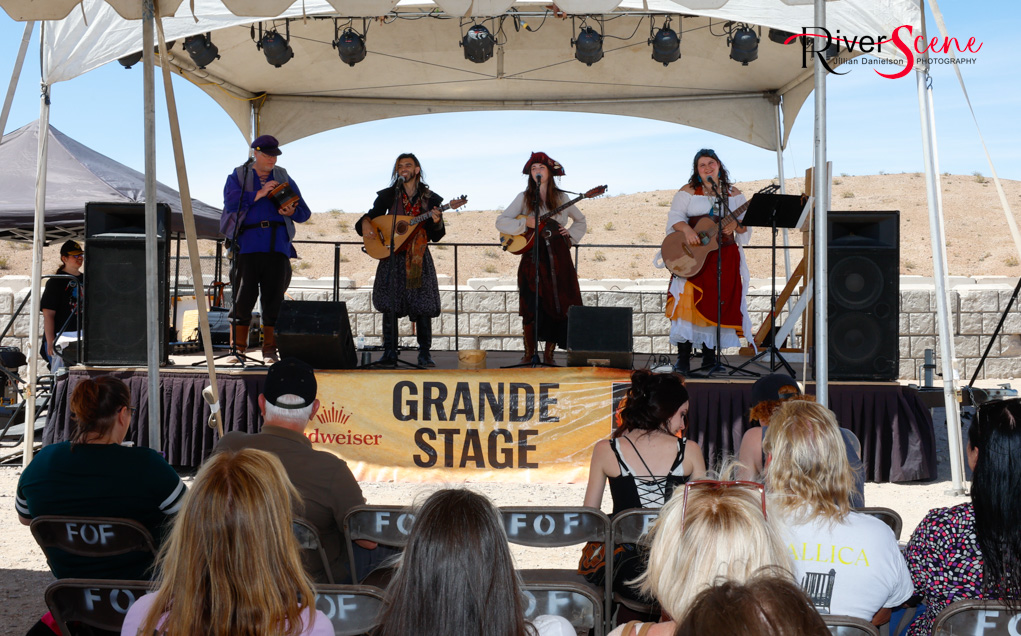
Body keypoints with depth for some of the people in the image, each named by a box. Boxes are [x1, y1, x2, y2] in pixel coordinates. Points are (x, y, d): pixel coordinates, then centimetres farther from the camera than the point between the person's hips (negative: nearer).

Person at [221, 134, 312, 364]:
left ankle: (270, 350, 5)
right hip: (247, 244, -2)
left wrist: (291, 211, -6)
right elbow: (231, 202, -8)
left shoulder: (283, 178, 18)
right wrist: (258, 194, -15)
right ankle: (238, 348, 4)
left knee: (274, 297, -1)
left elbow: (304, 212, 16)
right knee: (243, 296, -5)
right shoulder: (238, 176, 12)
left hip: (278, 245, 2)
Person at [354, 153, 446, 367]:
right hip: (392, 256, 1)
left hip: (419, 257, -1)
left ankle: (425, 353, 3)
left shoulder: (430, 198, 6)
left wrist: (437, 222, -19)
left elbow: (437, 235, 3)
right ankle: (389, 353, 4)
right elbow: (372, 214, 10)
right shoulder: (388, 195, 9)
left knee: (422, 305, -5)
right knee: (389, 305, -2)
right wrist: (365, 223, -12)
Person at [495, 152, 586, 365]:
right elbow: (501, 222, -1)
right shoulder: (524, 198, 5)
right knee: (532, 305, -8)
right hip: (533, 255, -2)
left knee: (559, 303, -3)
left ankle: (548, 354, 7)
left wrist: (571, 236, 4)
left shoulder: (560, 198, 10)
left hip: (558, 256, 2)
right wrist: (525, 223, -14)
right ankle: (529, 353, 4)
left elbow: (581, 221, 22)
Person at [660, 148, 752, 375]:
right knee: (689, 300, -14)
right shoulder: (687, 192, 7)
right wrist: (687, 230, -21)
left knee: (717, 303, 0)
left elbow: (746, 226, 9)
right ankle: (683, 357, -12)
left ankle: (709, 355, 10)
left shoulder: (734, 194, 12)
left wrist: (735, 225, -13)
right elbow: (675, 217, -2)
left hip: (725, 258, 2)